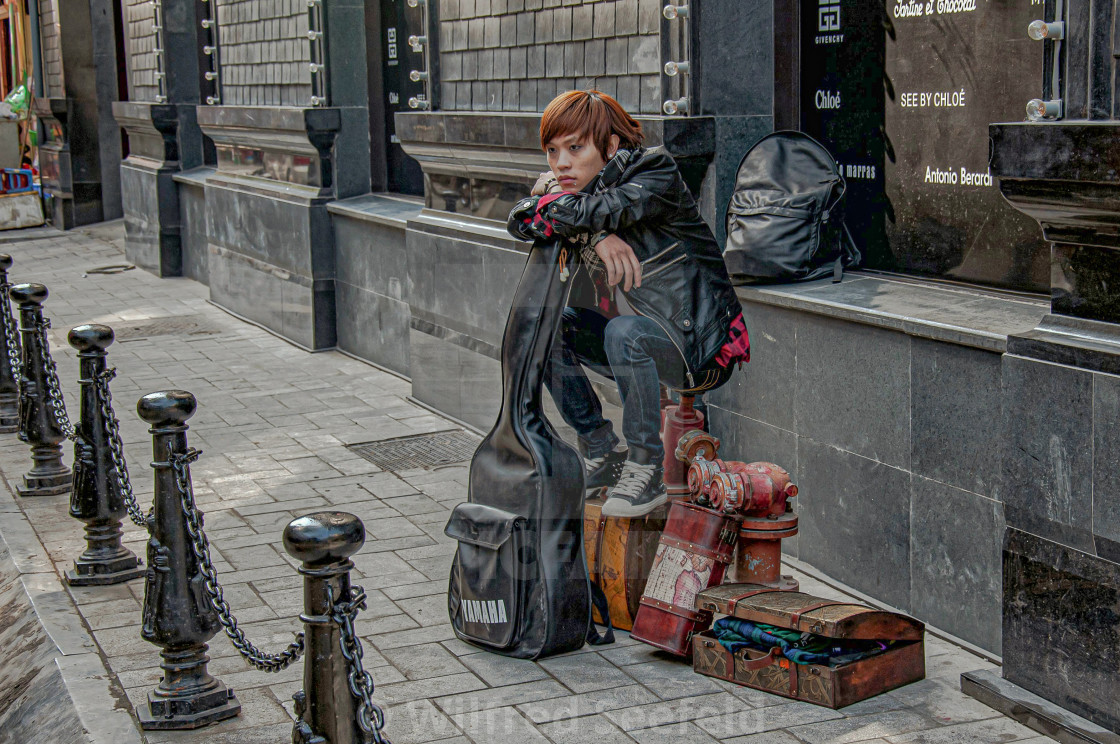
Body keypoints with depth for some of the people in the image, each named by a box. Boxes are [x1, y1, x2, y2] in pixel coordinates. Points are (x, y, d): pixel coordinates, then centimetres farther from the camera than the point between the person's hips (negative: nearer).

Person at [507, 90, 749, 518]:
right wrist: (597, 235, -26)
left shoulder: (656, 173, -18)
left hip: (697, 343, -7)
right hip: (638, 349, 7)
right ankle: (602, 456, 5)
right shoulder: (568, 184, 4)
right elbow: (520, 220, -13)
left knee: (624, 331, -34)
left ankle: (646, 472, -20)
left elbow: (584, 212, -31)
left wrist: (548, 200, -9)